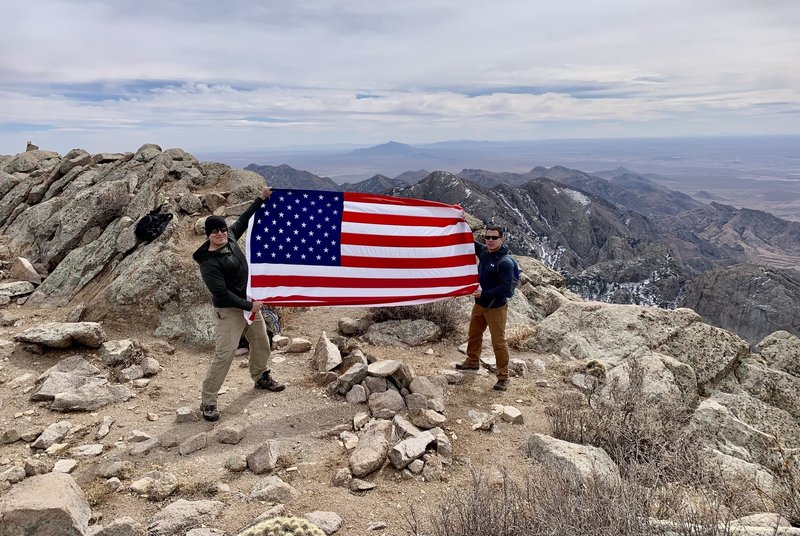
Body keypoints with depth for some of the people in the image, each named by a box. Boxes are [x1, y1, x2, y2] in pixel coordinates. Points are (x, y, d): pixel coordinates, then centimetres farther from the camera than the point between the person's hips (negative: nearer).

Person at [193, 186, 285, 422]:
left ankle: (261, 377, 44)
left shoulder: (230, 239, -2)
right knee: (224, 354, -10)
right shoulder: (209, 263, -23)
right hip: (229, 311, -8)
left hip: (250, 302, 8)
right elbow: (222, 294, -25)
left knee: (261, 342, 20)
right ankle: (208, 401, 2)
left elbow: (243, 221, 14)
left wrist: (260, 199, 13)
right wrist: (248, 306, -22)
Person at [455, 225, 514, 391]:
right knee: (473, 335, 23)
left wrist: (484, 293, -26)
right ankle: (472, 362, 45)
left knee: (498, 342, -1)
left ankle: (503, 377, 10)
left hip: (496, 308, -8)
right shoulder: (484, 252, 0)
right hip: (479, 304, 8)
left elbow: (506, 287, -24)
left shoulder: (505, 262, -21)